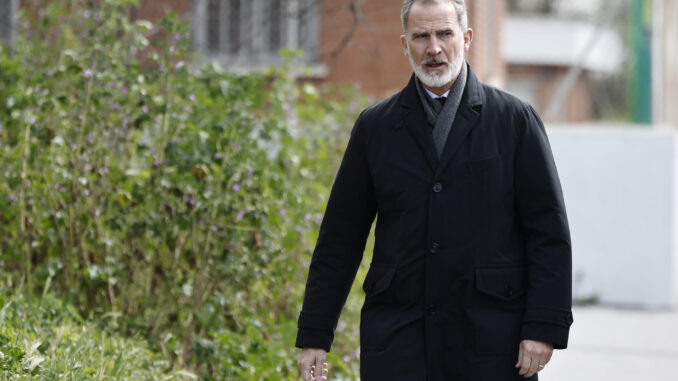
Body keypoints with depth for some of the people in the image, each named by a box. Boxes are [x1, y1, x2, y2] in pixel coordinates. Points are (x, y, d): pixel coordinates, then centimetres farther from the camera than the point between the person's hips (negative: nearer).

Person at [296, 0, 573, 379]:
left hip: (491, 338, -1)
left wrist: (544, 329, -9)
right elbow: (340, 236, 10)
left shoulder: (515, 119, 4)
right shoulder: (376, 126, 10)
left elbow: (550, 233, 0)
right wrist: (314, 335, 5)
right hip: (397, 342, 1)